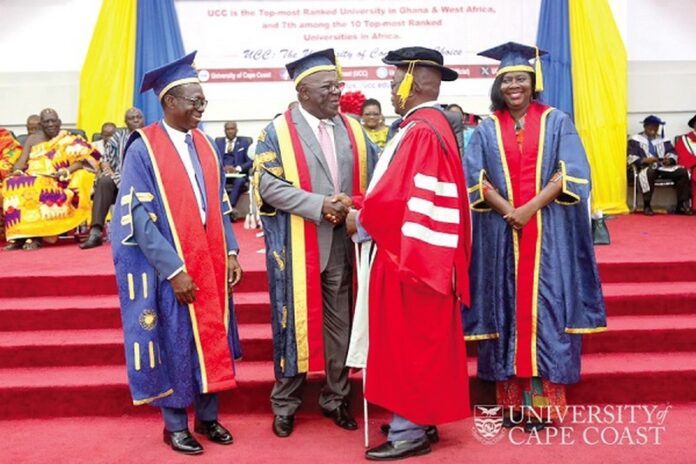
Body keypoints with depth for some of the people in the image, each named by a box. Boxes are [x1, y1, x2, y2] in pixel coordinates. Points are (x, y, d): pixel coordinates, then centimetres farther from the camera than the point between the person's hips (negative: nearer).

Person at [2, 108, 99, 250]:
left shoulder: (70, 140, 10)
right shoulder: (32, 139, 21)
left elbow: (82, 160, -4)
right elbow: (22, 160, 12)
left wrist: (65, 172, -20)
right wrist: (16, 171, -11)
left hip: (56, 182, -4)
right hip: (32, 179, 4)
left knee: (38, 190, -37)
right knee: (11, 185, -29)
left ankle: (35, 236, -36)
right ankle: (18, 236, -30)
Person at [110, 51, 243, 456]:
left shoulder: (206, 144, 7)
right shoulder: (143, 148, -11)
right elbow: (139, 217, -15)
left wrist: (231, 252, 1)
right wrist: (174, 269, -19)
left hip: (209, 263, 6)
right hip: (168, 268, -5)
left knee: (211, 337, 12)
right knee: (175, 342, 6)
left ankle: (207, 417, 28)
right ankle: (175, 425, 23)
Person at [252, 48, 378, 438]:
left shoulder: (353, 130, 10)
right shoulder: (278, 131, -1)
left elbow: (375, 177, 7)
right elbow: (268, 185, -11)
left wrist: (359, 210, -13)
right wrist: (320, 205, -19)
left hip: (343, 244, 4)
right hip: (297, 245, -3)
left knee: (340, 323, 11)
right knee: (295, 322, 6)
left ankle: (337, 398, 26)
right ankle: (286, 403, 21)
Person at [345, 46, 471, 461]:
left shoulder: (419, 131, -19)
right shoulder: (436, 125, 13)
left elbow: (398, 197, -23)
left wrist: (360, 221, -8)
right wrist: (369, 215, 10)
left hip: (410, 252, -10)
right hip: (425, 251, 10)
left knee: (407, 339, -1)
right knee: (421, 338, 16)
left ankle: (410, 431, 10)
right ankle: (421, 418, 27)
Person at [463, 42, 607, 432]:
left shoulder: (557, 122, 6)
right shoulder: (487, 130, 10)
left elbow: (571, 173, -5)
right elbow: (475, 178, 0)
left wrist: (530, 208, -16)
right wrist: (508, 210, -15)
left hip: (549, 230, -1)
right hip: (500, 231, 2)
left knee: (543, 306, -2)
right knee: (508, 307, 3)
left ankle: (542, 400, 5)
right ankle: (512, 399, 10)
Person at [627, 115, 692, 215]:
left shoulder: (663, 139, 21)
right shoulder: (635, 139, 8)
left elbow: (673, 153, 16)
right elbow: (631, 158, -3)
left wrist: (670, 159, -9)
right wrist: (645, 160, -19)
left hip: (663, 167, 5)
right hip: (645, 168, -5)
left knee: (682, 172, -20)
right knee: (649, 173, -41)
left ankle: (682, 204, -14)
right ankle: (646, 206, -30)